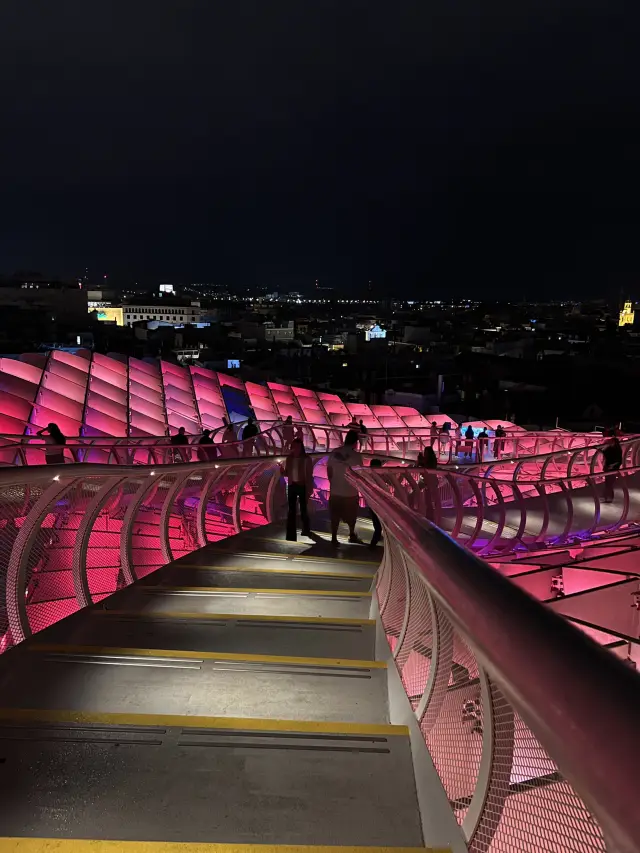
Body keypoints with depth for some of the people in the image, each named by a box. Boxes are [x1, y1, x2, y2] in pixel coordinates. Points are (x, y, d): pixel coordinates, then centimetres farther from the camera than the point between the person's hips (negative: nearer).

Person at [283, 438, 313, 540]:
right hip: (292, 486, 4)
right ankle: (291, 535, 4)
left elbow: (309, 475, -5)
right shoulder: (289, 458, 4)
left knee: (303, 509, 8)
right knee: (291, 511, 1)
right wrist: (282, 471, -12)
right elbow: (286, 473, 10)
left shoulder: (306, 459, -8)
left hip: (302, 486, -3)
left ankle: (306, 529, 32)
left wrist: (309, 489, -8)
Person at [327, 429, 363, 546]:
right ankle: (352, 535, 33)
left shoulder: (334, 452, -3)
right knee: (351, 516, 18)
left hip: (335, 491, 2)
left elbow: (329, 471, 5)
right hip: (350, 491, -2)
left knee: (335, 516, 11)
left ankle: (334, 538, 10)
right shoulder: (356, 455, -15)